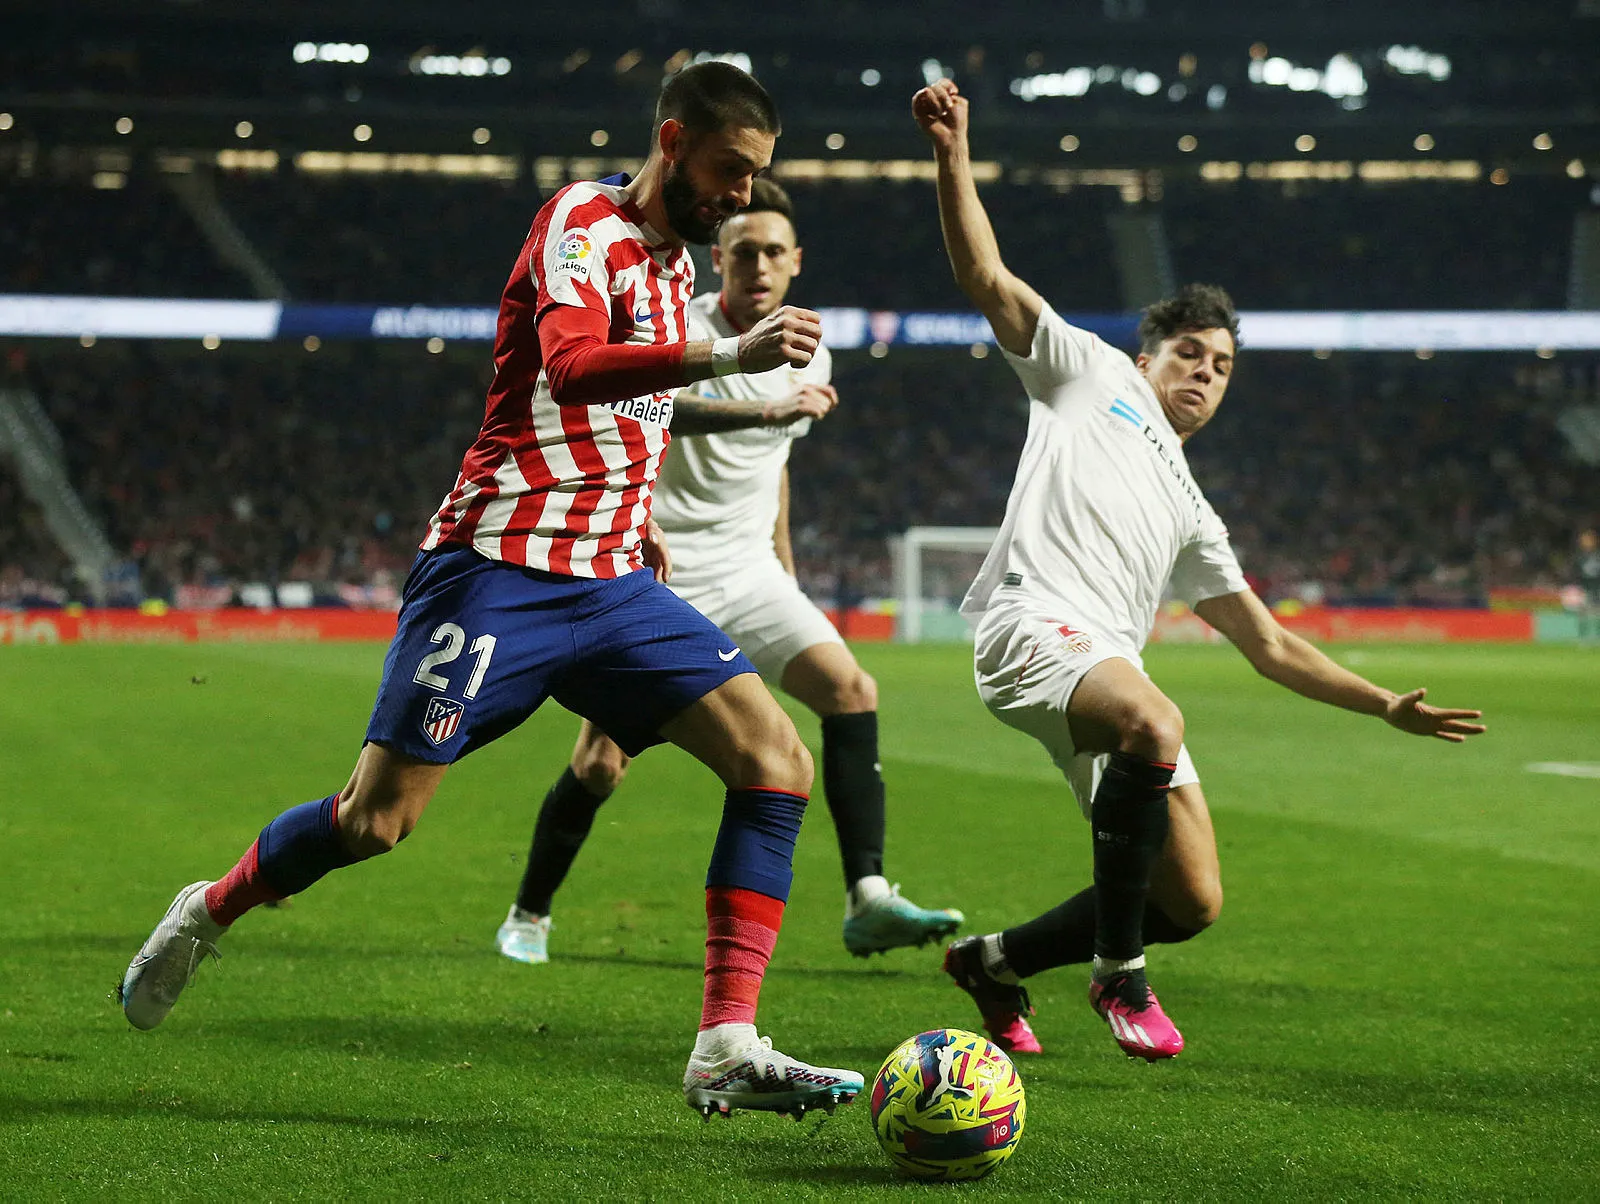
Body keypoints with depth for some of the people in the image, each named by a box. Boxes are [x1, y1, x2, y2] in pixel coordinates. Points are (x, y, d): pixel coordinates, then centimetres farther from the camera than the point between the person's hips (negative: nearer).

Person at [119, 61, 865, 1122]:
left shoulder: (675, 262, 16)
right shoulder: (583, 222, -10)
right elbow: (569, 362, -32)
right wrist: (727, 354, -43)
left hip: (612, 582, 7)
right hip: (502, 570, -7)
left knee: (778, 760, -10)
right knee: (374, 823, -5)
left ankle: (727, 1051, -13)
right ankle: (212, 912, 26)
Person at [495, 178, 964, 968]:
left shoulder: (806, 356, 7)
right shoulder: (679, 329, -14)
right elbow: (658, 406, -37)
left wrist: (784, 567, 24)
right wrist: (771, 410, -52)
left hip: (748, 576, 5)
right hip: (656, 575, -5)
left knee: (852, 692, -15)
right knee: (600, 763, -5)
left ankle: (867, 901, -17)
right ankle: (528, 917, 16)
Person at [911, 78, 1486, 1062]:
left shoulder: (1192, 516, 33)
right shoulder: (1090, 373, 21)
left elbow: (1271, 647, 33)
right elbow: (988, 278, 12)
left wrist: (1388, 706, 26)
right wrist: (953, 151, -1)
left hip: (1113, 666, 7)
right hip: (1035, 625, -7)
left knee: (1194, 903, -2)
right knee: (1157, 723, -38)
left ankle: (997, 961, 20)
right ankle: (1118, 975, -22)